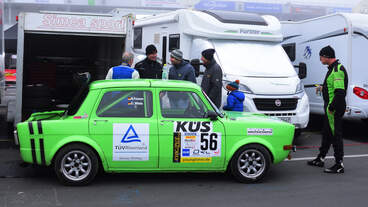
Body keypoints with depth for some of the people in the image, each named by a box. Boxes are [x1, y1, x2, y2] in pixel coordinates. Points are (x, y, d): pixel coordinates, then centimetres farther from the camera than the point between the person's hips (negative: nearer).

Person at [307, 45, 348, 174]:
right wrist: (323, 88, 23)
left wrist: (331, 107, -24)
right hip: (330, 108, 11)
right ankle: (320, 159, 32)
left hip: (335, 109, -11)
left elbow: (340, 92, -27)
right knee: (327, 133, 19)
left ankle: (339, 165, 2)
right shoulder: (333, 68, 14)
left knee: (336, 135, -5)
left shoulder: (338, 70, -20)